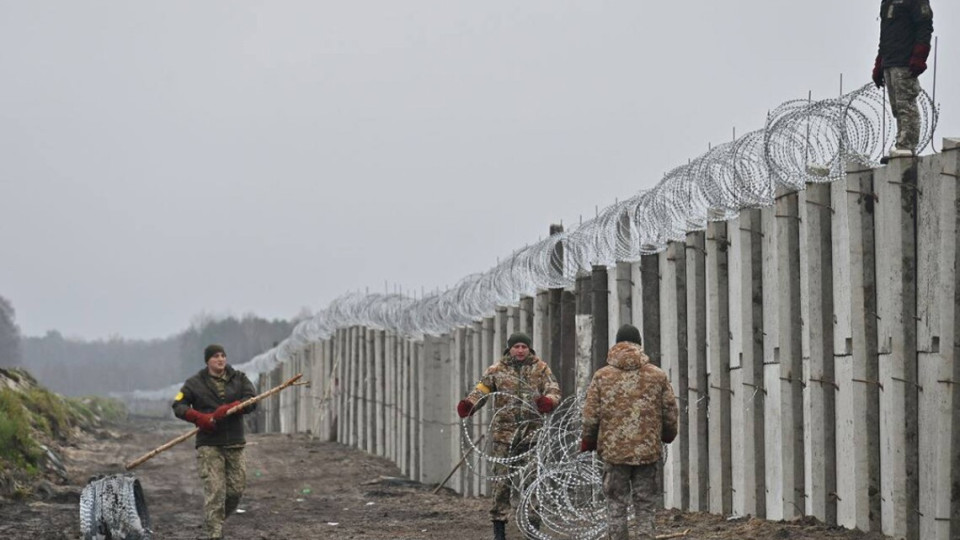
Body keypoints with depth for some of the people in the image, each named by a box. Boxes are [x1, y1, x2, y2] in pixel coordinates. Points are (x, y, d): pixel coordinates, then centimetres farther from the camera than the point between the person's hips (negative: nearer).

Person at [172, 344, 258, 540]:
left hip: (234, 444, 3)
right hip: (209, 445, -3)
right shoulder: (195, 383, 4)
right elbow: (178, 406, 2)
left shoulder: (238, 379, 9)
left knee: (236, 489, 4)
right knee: (214, 491, -12)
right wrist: (198, 417, -16)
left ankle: (217, 519, 28)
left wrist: (228, 409, -20)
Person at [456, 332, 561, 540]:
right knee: (502, 476, -1)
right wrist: (468, 404, -20)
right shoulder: (496, 370, 7)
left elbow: (554, 391, 0)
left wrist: (548, 401, -24)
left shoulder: (540, 369, 8)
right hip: (505, 430, 0)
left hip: (532, 429, 0)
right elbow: (481, 390, 1)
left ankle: (534, 522, 6)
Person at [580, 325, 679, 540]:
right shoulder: (658, 376, 1)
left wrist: (588, 441, 14)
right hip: (647, 450, 1)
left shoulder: (602, 376, -1)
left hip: (614, 450, -1)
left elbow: (591, 415, -1)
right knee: (645, 502, 8)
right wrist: (668, 435, 24)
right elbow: (670, 412, 6)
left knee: (616, 502, 6)